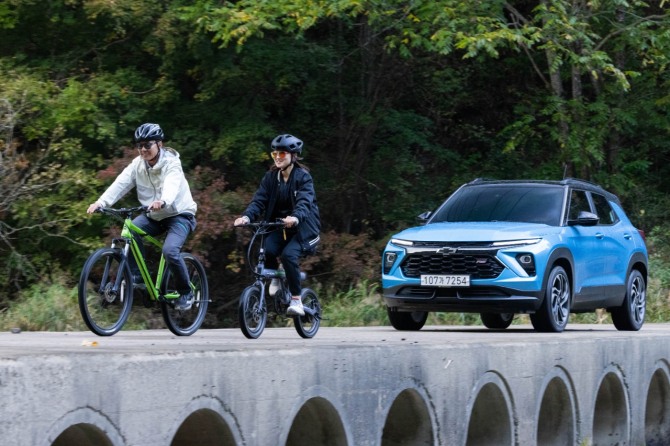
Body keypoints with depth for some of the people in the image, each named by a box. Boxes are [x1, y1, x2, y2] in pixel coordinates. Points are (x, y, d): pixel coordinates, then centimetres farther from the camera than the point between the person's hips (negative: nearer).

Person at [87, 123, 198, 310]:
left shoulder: (171, 163, -19)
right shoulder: (138, 164, -5)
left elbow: (172, 184, -40)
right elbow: (120, 183, -18)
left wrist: (163, 201, -63)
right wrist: (101, 202, -35)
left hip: (179, 214, -5)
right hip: (154, 216, 5)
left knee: (170, 250, -28)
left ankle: (186, 293, -6)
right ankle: (137, 276, -11)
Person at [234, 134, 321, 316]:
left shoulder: (303, 176, -10)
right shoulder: (271, 177, 3)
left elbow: (304, 201, -26)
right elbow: (259, 199, -8)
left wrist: (295, 218, -48)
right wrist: (246, 216, -28)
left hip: (302, 227, -4)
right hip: (278, 227, 4)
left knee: (288, 254, -31)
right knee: (266, 250, -26)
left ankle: (296, 300, -20)